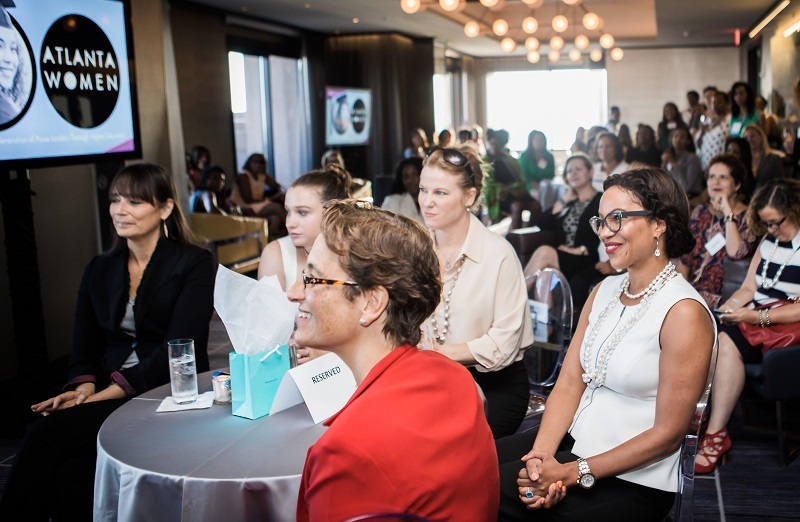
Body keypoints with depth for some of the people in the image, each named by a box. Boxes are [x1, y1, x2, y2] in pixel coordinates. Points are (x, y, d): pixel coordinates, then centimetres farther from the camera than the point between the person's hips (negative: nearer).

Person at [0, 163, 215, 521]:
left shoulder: (194, 264, -2)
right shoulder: (99, 270, 15)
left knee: (49, 432, -27)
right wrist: (83, 386, -11)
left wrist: (110, 391, -20)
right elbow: (83, 348, 12)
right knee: (70, 471, -28)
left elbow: (178, 347, -12)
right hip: (105, 396, 5)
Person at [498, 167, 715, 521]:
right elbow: (569, 384, 3)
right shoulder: (604, 291, 7)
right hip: (574, 440, 7)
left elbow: (668, 434, -16)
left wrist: (574, 473, -18)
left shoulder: (684, 313, -16)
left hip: (632, 481, -6)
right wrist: (541, 455, -13)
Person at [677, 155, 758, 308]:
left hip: (720, 294, -5)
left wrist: (728, 213, -15)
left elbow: (736, 253, -20)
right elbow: (685, 256, 12)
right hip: (691, 288, 5)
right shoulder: (700, 211, 13)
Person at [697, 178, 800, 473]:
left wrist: (756, 317, -22)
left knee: (727, 342, -32)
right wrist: (728, 307, -4)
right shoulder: (768, 242, 16)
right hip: (756, 320, 7)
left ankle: (716, 436, -28)